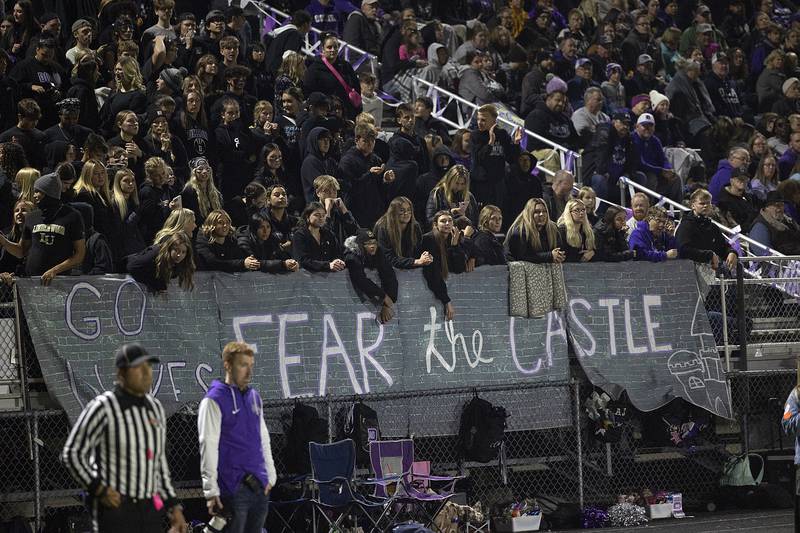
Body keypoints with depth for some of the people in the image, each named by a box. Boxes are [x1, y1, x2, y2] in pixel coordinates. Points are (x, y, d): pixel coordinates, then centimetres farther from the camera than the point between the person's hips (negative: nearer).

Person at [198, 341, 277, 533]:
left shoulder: (255, 397, 15)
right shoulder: (215, 400, -8)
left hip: (260, 486, 7)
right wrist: (211, 490, -16)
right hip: (232, 487, -7)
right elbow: (208, 446, -12)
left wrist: (271, 476, 17)